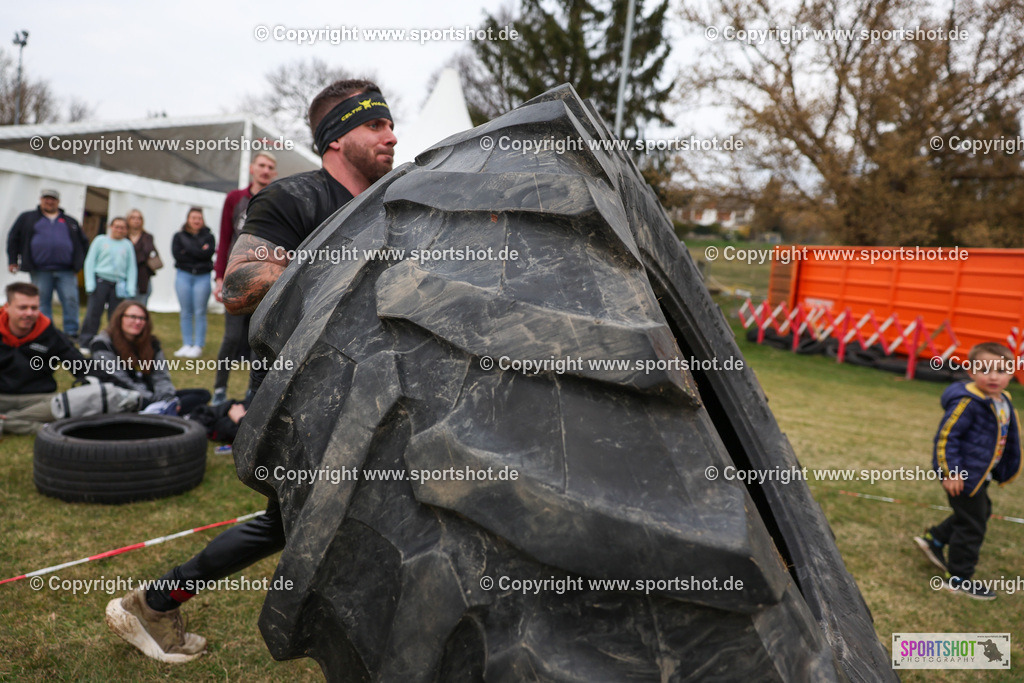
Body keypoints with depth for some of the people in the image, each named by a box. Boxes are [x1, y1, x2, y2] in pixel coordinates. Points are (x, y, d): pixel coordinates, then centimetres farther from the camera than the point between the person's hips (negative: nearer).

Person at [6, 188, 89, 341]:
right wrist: (12, 261, 9)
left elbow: (83, 242, 21)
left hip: (66, 271, 0)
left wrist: (78, 263, 11)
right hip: (40, 272, 0)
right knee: (42, 304, 2)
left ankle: (71, 333, -4)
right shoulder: (27, 218, 14)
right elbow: (13, 238, 16)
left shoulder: (70, 222, 17)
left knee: (71, 300, -9)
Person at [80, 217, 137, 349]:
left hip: (118, 284, 2)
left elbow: (131, 267, 12)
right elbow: (90, 261, 6)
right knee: (93, 313, -4)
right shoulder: (100, 240, 7)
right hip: (100, 281, -2)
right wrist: (90, 283, -3)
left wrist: (131, 287, 1)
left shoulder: (128, 245, 12)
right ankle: (85, 344, 2)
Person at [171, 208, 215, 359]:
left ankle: (198, 346, 2)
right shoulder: (179, 236, 10)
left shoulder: (208, 236, 7)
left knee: (200, 312, -3)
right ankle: (187, 345, 10)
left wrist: (188, 251, -9)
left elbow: (208, 253, -10)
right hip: (184, 275, 2)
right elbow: (176, 254, -5)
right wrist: (199, 252, -8)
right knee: (186, 313, 4)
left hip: (202, 277, -2)